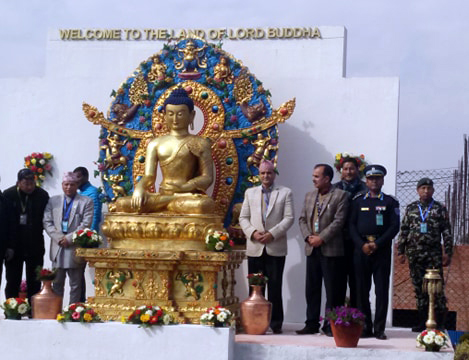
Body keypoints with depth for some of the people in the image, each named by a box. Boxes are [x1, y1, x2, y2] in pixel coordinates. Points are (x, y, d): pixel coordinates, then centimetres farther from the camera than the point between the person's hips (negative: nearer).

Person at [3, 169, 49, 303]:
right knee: (12, 282, 6)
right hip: (13, 246, 0)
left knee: (34, 283, 5)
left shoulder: (42, 195, -4)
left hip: (35, 246, 0)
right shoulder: (8, 195, -6)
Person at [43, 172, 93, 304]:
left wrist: (69, 238, -13)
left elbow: (86, 224, -7)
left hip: (75, 249, -3)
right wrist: (59, 238, -10)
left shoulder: (86, 202, 1)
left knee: (75, 285, 3)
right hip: (58, 248, 3)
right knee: (57, 284, 7)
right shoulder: (53, 201, 11)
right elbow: (47, 222, 4)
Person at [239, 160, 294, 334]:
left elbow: (289, 218, -2)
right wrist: (253, 232, -8)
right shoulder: (250, 193, 15)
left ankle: (276, 323, 4)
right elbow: (243, 217, 10)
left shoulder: (285, 193, 6)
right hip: (255, 248, 2)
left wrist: (272, 233, -13)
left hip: (276, 247, -2)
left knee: (275, 287, -1)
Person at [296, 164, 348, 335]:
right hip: (312, 249, 6)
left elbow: (338, 221, -11)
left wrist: (321, 238, -15)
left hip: (331, 249, -6)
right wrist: (308, 237, -3)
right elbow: (302, 219, 14)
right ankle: (312, 323, 14)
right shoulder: (309, 196, 16)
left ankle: (330, 325, 3)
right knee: (312, 288, 8)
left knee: (332, 289, -2)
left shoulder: (340, 196, -3)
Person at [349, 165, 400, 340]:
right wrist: (362, 245, -8)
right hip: (361, 250, 2)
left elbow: (394, 227, 0)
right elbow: (352, 225, 6)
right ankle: (365, 327, 8)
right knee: (362, 290, 1)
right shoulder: (358, 201, 12)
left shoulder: (390, 202, 8)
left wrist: (377, 244, -10)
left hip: (382, 251, -1)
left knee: (382, 290, -3)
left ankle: (379, 329, 1)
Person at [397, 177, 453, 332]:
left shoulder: (440, 208, 5)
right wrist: (401, 251, 6)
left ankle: (440, 322, 3)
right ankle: (423, 320, 12)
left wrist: (447, 252, -3)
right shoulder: (411, 208, 11)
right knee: (419, 287, 5)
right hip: (414, 254, 3)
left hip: (434, 254, -2)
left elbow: (447, 232, 4)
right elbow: (403, 230, 12)